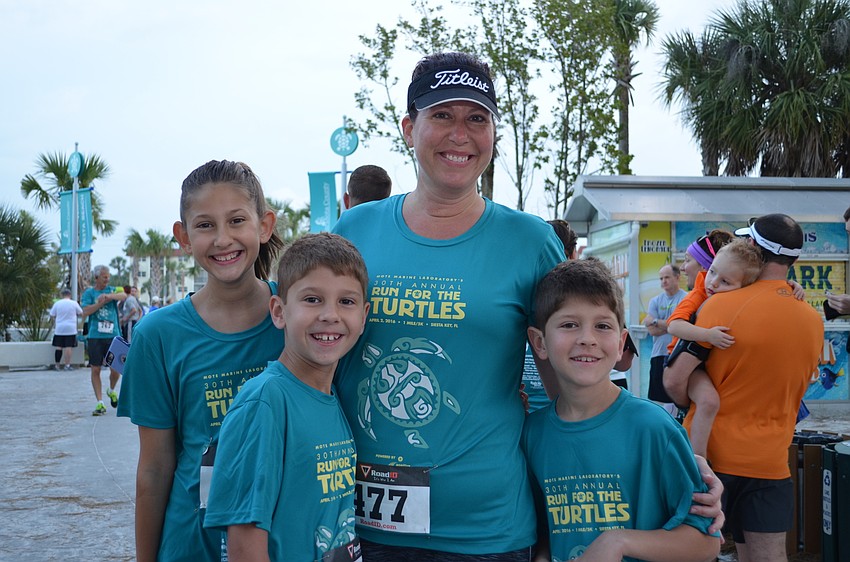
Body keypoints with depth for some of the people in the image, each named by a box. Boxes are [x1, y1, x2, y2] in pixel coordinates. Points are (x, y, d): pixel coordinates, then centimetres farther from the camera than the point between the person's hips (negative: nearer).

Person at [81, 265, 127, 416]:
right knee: (95, 370, 0)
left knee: (116, 369, 0)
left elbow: (124, 296, -11)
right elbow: (85, 312, -6)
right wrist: (101, 302, -12)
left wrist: (109, 296, -25)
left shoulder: (112, 290, 10)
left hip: (113, 335, 1)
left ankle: (112, 391, 30)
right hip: (95, 336, -1)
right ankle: (100, 403, 7)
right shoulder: (88, 293, 7)